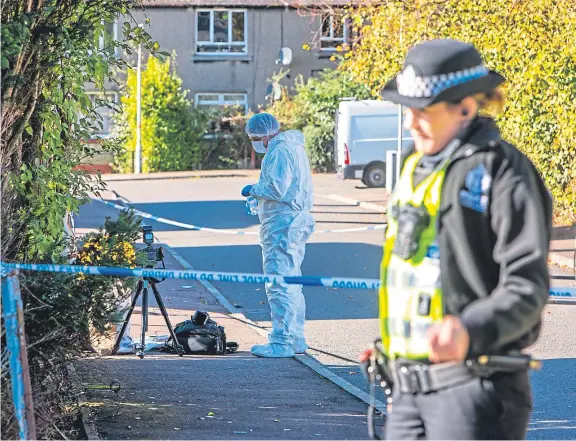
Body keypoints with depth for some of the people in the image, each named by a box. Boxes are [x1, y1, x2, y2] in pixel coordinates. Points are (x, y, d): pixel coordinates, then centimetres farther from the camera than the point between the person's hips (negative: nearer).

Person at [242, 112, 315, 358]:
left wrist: (253, 190, -7)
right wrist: (259, 197, 15)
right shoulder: (293, 148, 19)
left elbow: (277, 189, -23)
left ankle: (282, 342, -11)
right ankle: (296, 339, 21)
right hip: (296, 223, 11)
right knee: (291, 283, 16)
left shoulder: (280, 152, -14)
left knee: (279, 284, -10)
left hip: (282, 225, -11)